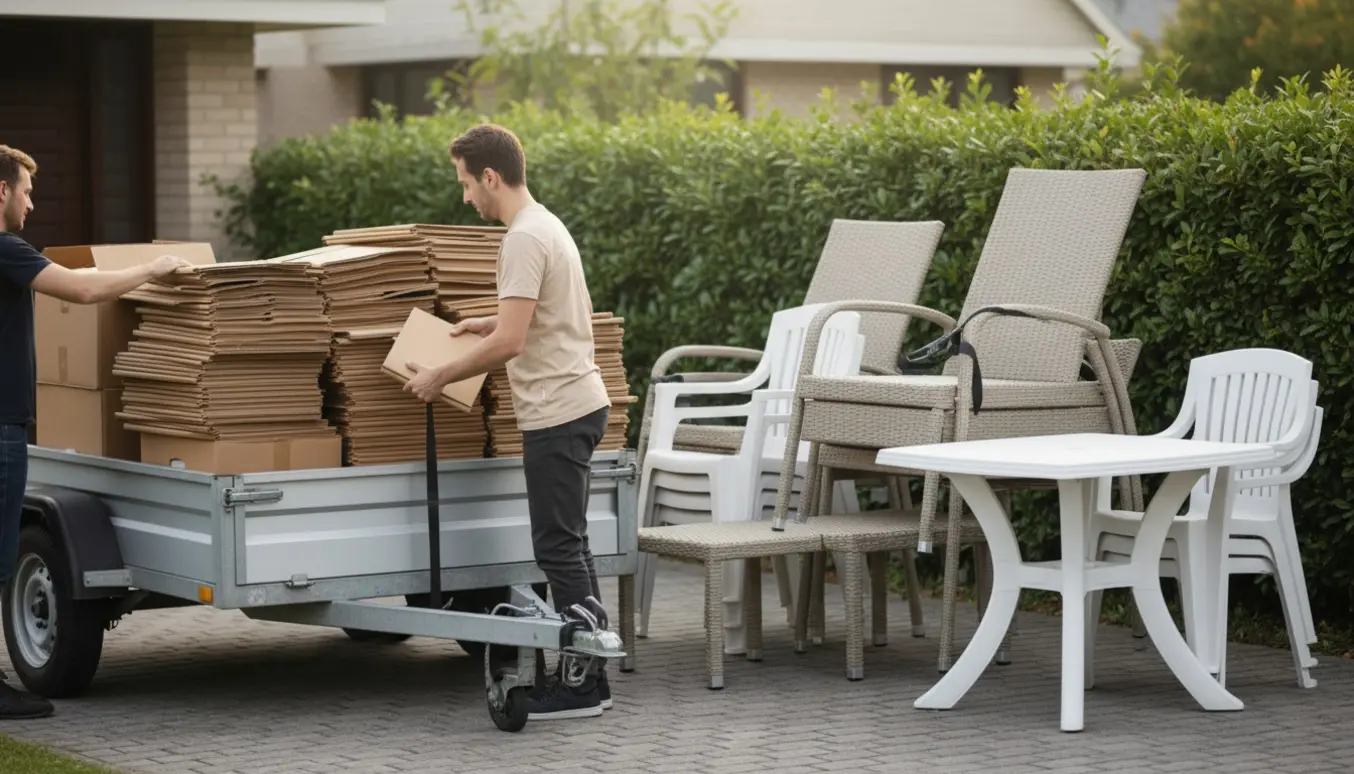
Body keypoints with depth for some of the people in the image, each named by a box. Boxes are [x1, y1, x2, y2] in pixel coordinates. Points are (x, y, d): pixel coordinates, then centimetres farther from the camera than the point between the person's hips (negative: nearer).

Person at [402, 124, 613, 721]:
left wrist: (439, 377, -15)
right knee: (566, 546, 14)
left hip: (557, 413, -11)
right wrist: (491, 321, 35)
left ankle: (580, 684, -3)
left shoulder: (523, 240, -19)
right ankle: (586, 676, 18)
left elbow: (509, 343, -26)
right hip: (575, 404, 11)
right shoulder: (545, 225, 14)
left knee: (559, 548, -7)